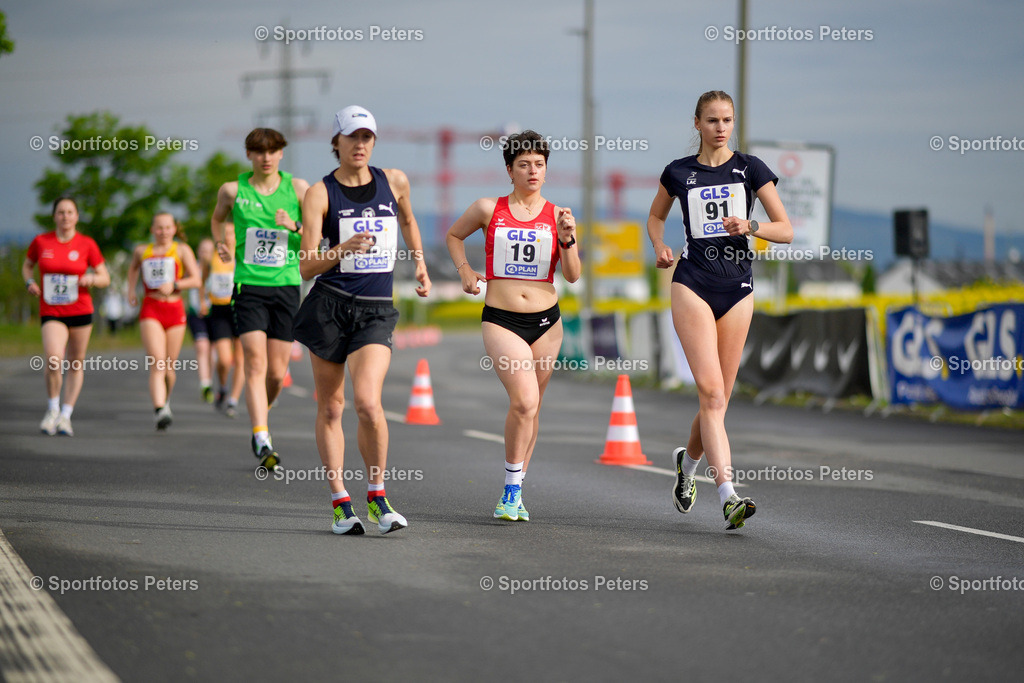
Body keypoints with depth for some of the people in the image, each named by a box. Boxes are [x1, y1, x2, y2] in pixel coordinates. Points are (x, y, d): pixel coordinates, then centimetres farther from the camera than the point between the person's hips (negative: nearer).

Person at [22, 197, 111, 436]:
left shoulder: (87, 245, -2)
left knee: (76, 364, 6)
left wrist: (91, 279, -18)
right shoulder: (41, 242, 0)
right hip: (51, 312, -1)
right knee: (54, 359, -21)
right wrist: (29, 282, -3)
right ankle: (52, 409, 1)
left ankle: (66, 416, 19)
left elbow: (105, 278, 4)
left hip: (81, 310, 1)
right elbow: (27, 266, 17)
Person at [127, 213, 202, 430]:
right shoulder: (142, 251, 12)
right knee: (156, 364, -18)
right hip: (150, 310, 0)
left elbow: (196, 280, -2)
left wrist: (174, 285, -17)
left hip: (174, 309, 0)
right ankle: (160, 412, -30)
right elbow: (133, 267, 35)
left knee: (169, 367, 8)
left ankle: (165, 400, 40)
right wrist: (131, 289, 20)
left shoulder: (182, 250, 5)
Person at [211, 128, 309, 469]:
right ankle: (262, 441, -21)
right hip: (249, 285, -1)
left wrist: (295, 227, -12)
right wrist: (222, 244, 7)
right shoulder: (233, 191, 3)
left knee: (277, 372, 5)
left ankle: (261, 415, 35)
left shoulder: (297, 188, 3)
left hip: (286, 286, 1)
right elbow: (218, 218, 25)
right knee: (256, 364, -16)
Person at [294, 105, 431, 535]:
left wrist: (419, 264, 33)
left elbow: (407, 220, 30)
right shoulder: (320, 194, -3)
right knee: (330, 408, 5)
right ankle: (340, 503, 16)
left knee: (368, 403, -17)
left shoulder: (394, 181, 6)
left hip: (376, 311, 1)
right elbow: (307, 267, -8)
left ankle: (377, 497, -1)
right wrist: (344, 249, -24)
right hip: (330, 305, -1)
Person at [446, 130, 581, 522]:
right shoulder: (489, 209, 1)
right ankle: (511, 489, -8)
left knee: (531, 407, 9)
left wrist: (567, 241, -16)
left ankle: (514, 493, 24)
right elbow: (454, 235, 20)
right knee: (524, 401, -21)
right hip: (501, 320, -3)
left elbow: (573, 276, 0)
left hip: (545, 321, 3)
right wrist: (464, 270, 5)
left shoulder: (557, 216, 4)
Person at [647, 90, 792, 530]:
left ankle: (688, 461, 38)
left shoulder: (750, 169, 4)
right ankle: (729, 497, -24)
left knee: (718, 398, 7)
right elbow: (655, 217, 25)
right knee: (712, 393, -16)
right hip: (693, 284, -2)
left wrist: (749, 225, -17)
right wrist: (660, 246, 5)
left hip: (737, 289, 2)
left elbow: (786, 231, 2)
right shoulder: (679, 173, 7)